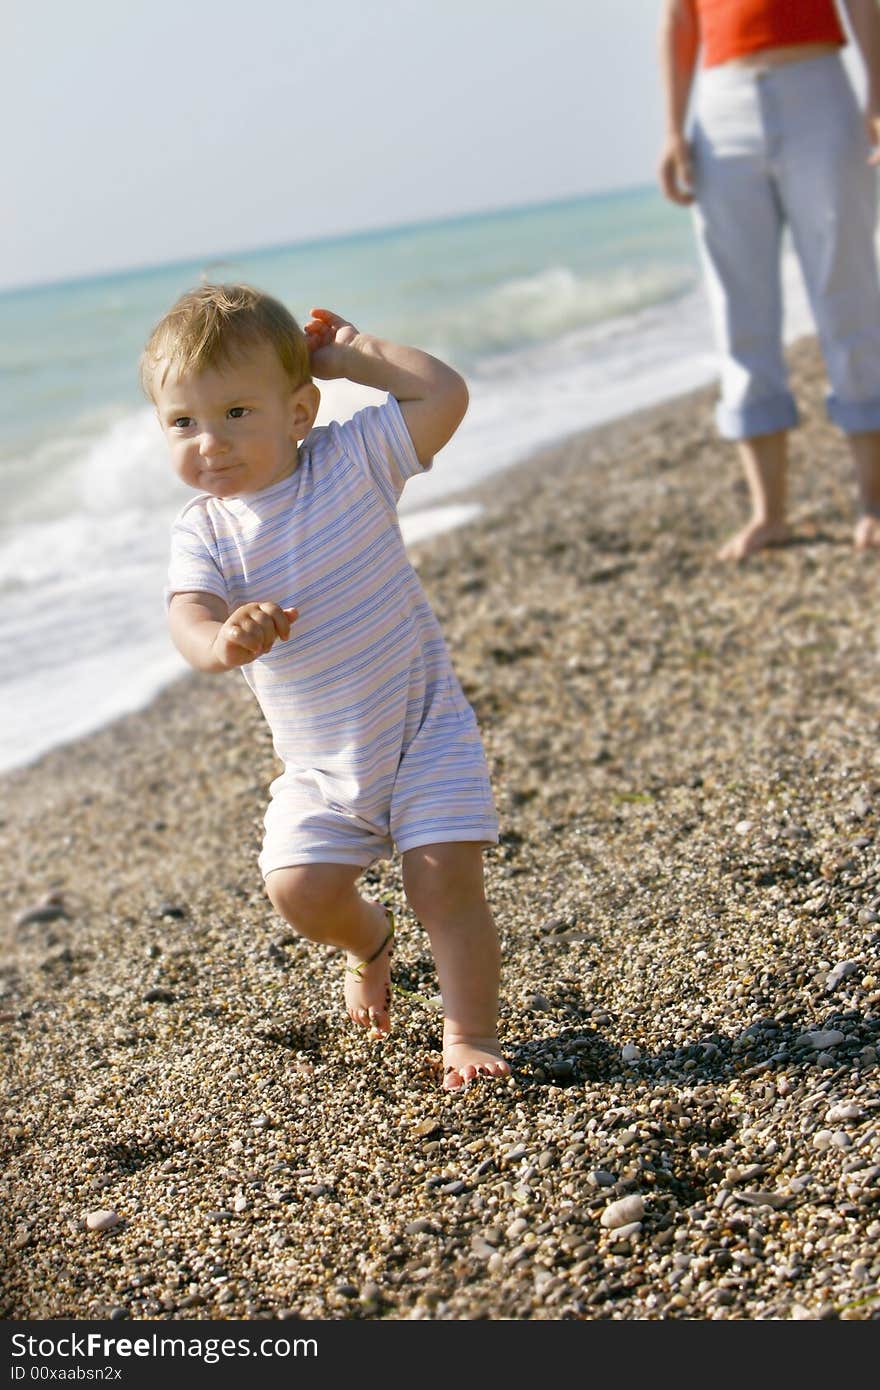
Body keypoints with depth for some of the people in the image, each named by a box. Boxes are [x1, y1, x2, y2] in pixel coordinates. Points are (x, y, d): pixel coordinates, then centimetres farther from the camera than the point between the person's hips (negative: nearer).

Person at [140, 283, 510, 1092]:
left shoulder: (352, 463, -10)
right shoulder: (204, 532, -8)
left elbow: (445, 394, -19)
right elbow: (188, 617, -25)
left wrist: (352, 353, -14)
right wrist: (222, 640, -48)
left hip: (423, 732, -2)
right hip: (320, 767, 3)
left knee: (447, 883, -11)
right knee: (300, 890, -7)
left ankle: (471, 1034, 8)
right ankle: (370, 942, 28)